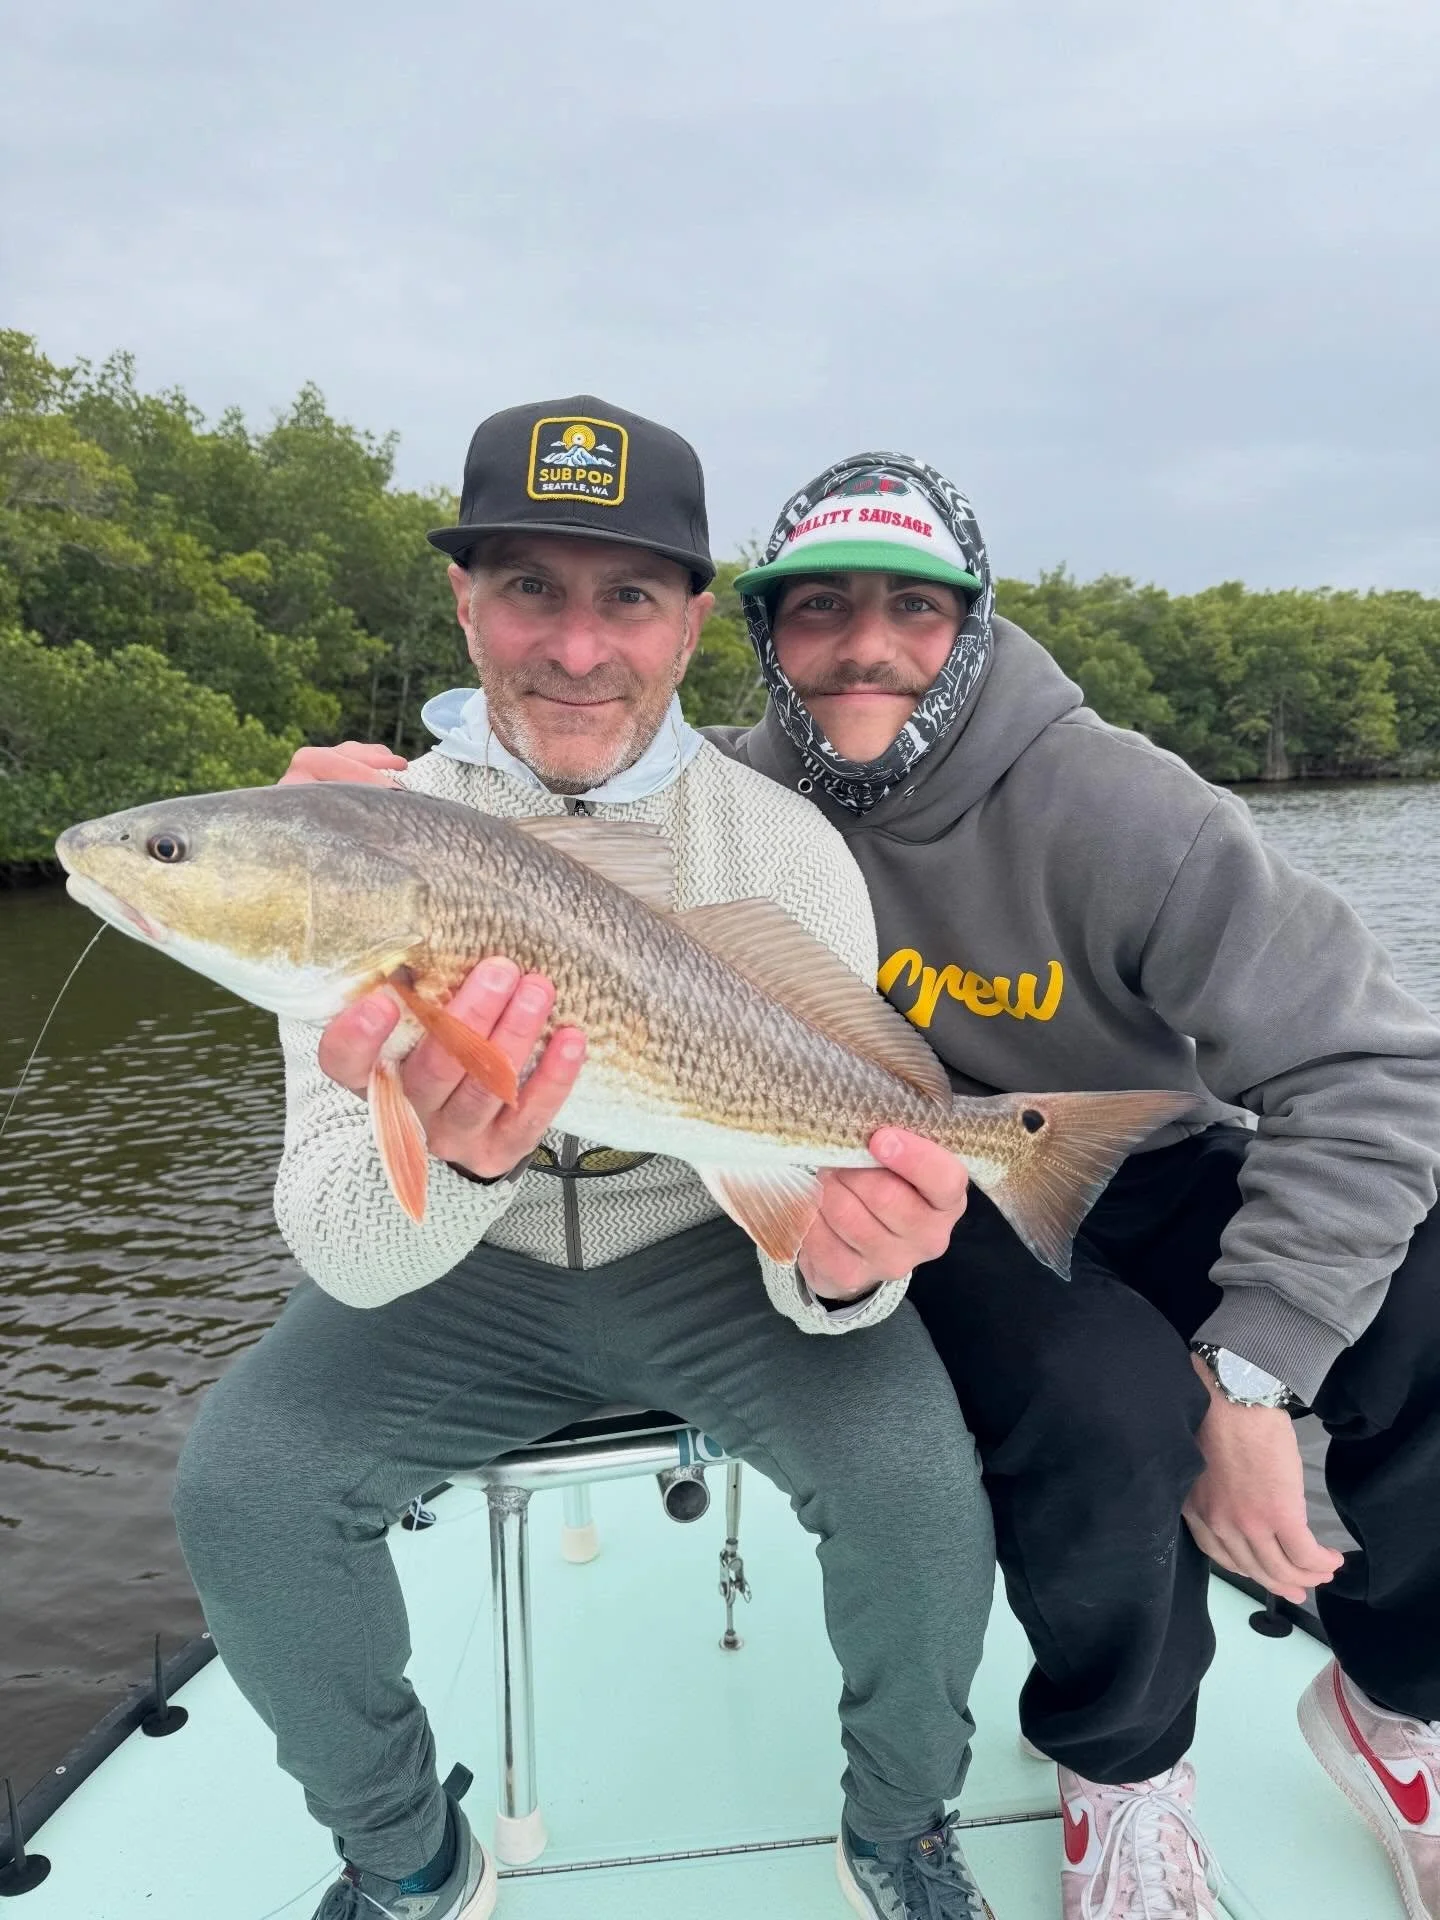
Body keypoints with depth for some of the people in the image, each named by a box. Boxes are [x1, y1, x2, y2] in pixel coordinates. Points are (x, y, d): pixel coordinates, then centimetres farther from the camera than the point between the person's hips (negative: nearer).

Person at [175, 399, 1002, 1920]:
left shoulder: (784, 847, -14)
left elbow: (821, 1179, -13)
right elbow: (344, 1254, -21)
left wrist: (839, 1268, -38)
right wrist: (448, 1159, -44)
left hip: (710, 1254, 0)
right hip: (458, 1273, 1)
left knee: (915, 1476, -23)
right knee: (241, 1485, -19)